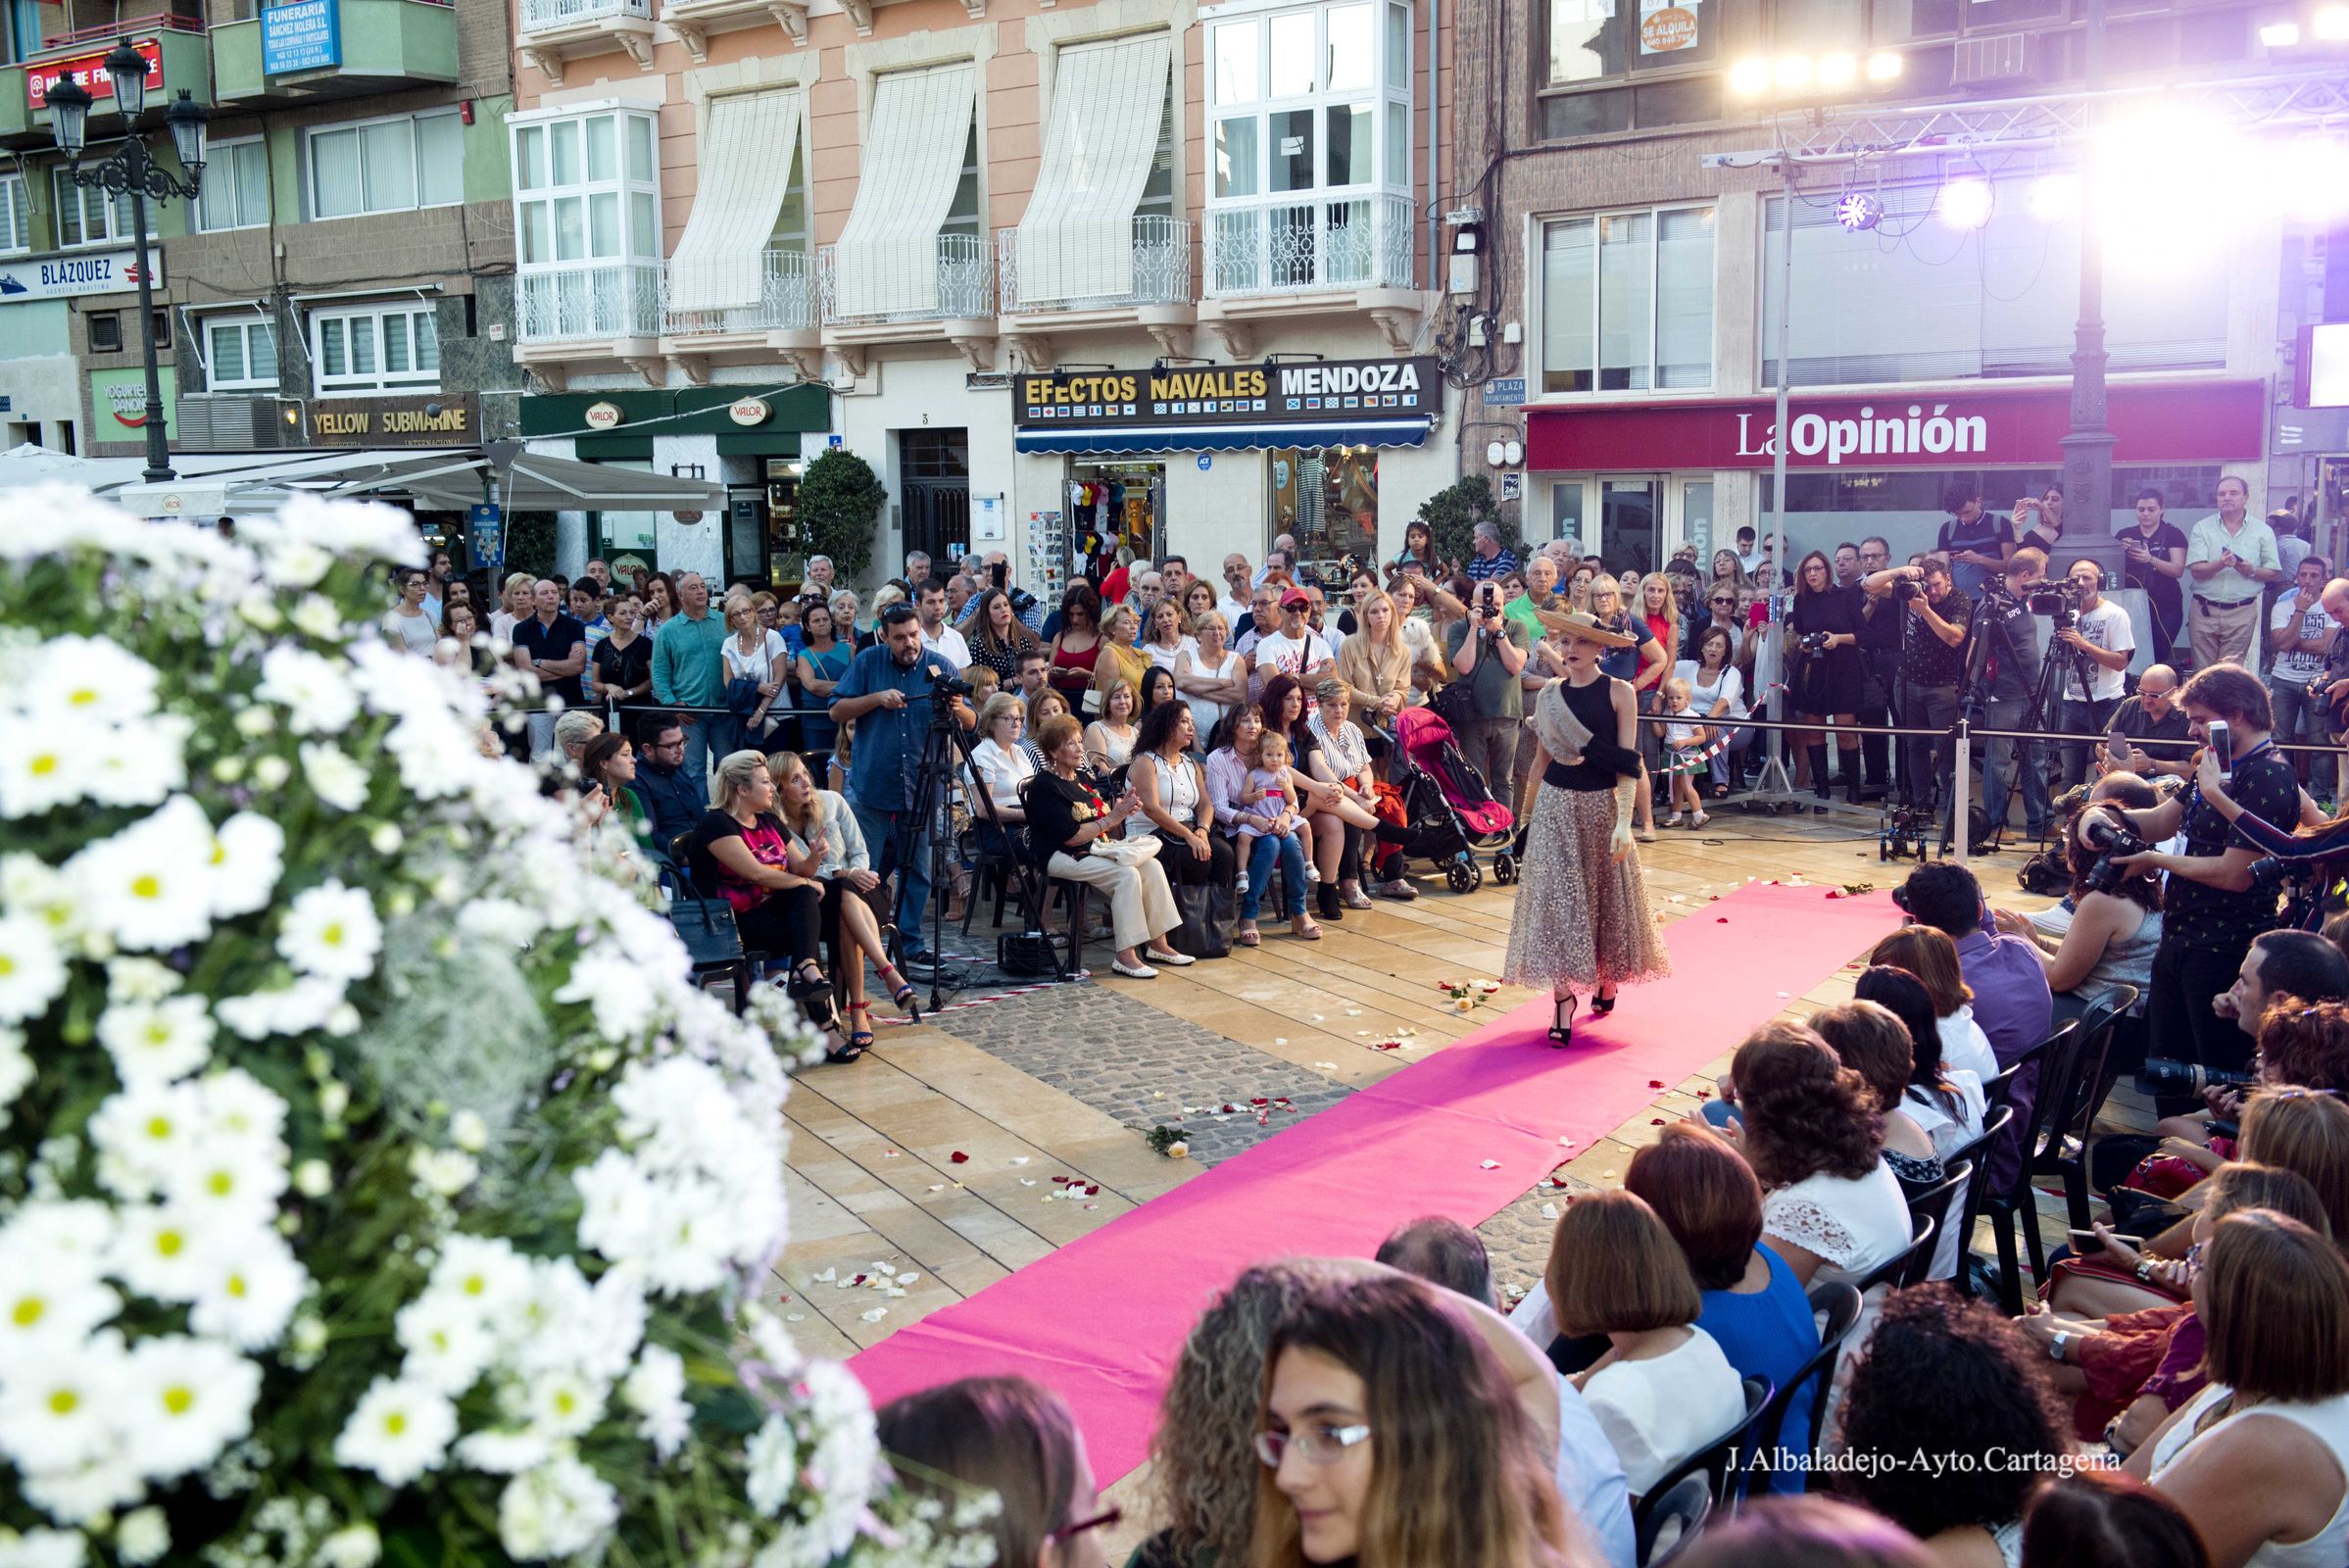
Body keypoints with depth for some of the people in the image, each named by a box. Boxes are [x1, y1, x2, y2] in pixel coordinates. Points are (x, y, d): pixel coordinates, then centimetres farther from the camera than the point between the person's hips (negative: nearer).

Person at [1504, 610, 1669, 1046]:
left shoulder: (1618, 693, -6)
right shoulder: (1550, 694, 4)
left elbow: (1628, 764, -10)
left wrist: (1624, 822, -18)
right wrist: (1529, 809, 12)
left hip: (1602, 804, -2)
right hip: (1556, 806, 2)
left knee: (1607, 895, 9)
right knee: (1556, 897, -3)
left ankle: (1607, 979, 31)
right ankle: (1563, 996, 0)